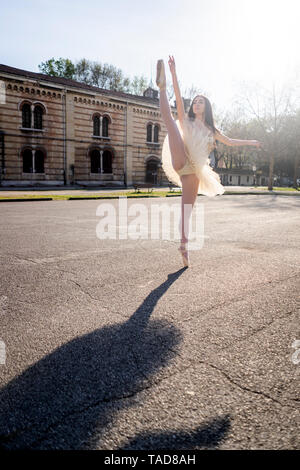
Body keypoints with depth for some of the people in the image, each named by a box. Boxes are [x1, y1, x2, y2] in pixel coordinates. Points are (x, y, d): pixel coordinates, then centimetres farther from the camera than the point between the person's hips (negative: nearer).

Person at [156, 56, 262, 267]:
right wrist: (174, 74, -9)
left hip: (194, 172, 2)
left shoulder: (211, 130, 23)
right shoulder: (186, 121, 14)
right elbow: (179, 98, 1)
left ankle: (184, 245, 0)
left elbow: (229, 141, 36)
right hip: (181, 163, -2)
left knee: (188, 208, -2)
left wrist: (250, 142, 38)